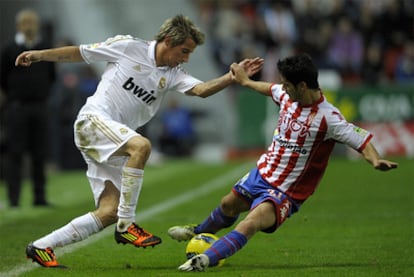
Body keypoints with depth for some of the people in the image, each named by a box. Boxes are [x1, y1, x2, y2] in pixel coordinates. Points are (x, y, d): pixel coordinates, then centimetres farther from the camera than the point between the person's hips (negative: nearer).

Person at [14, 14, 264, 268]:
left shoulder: (173, 75, 9)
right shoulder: (128, 47, -4)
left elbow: (201, 89, -8)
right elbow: (80, 53, 5)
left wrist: (234, 77, -21)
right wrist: (39, 55, 4)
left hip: (111, 150, 7)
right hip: (92, 120, -7)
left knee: (109, 213, -2)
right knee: (141, 146, -33)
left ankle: (41, 247, 8)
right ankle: (126, 225, -28)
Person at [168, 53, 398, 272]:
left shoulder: (327, 117, -27)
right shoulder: (288, 96, -6)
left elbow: (362, 140, -29)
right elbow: (272, 90, 19)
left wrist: (375, 160, -49)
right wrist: (246, 81, 35)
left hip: (285, 192, -8)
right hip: (262, 173, 8)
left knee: (251, 224, -32)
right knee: (228, 205, 28)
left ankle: (206, 259, -35)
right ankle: (199, 232, 58)